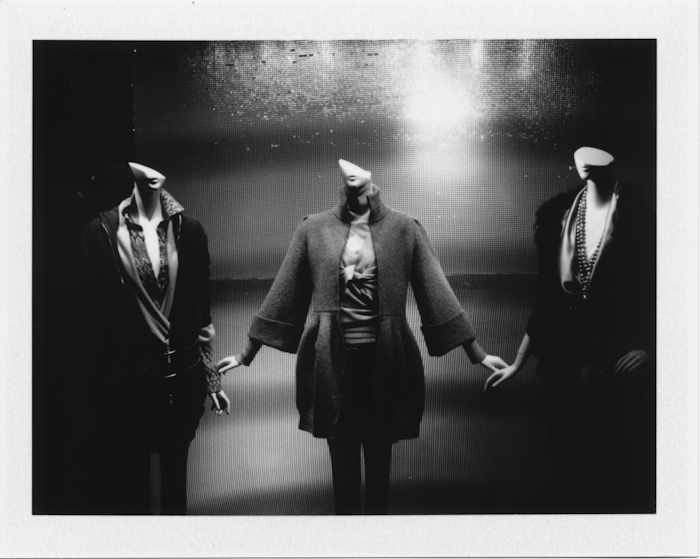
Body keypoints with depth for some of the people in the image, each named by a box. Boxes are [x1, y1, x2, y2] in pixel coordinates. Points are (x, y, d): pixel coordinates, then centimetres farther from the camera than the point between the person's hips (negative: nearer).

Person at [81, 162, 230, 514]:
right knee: (128, 478, 9)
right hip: (127, 378, -2)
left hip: (183, 376, 2)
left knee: (175, 473, 15)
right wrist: (99, 382, -4)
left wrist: (211, 378, 6)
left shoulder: (188, 229, 2)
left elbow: (201, 311, 5)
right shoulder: (102, 232, -5)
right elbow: (91, 311, -3)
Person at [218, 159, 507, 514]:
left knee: (379, 455, 13)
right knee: (342, 457, 9)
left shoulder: (404, 229, 0)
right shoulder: (313, 229, 2)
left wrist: (477, 354, -1)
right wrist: (246, 353, 8)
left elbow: (437, 293, 0)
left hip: (385, 362, 0)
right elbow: (284, 293, 6)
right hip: (332, 362, 0)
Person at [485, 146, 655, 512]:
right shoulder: (558, 213, 6)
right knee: (571, 462, 12)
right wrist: (518, 364, 11)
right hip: (565, 359, 4)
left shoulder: (638, 209, -6)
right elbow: (547, 297, 10)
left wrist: (647, 347, -18)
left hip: (620, 361, -4)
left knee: (620, 475, 1)